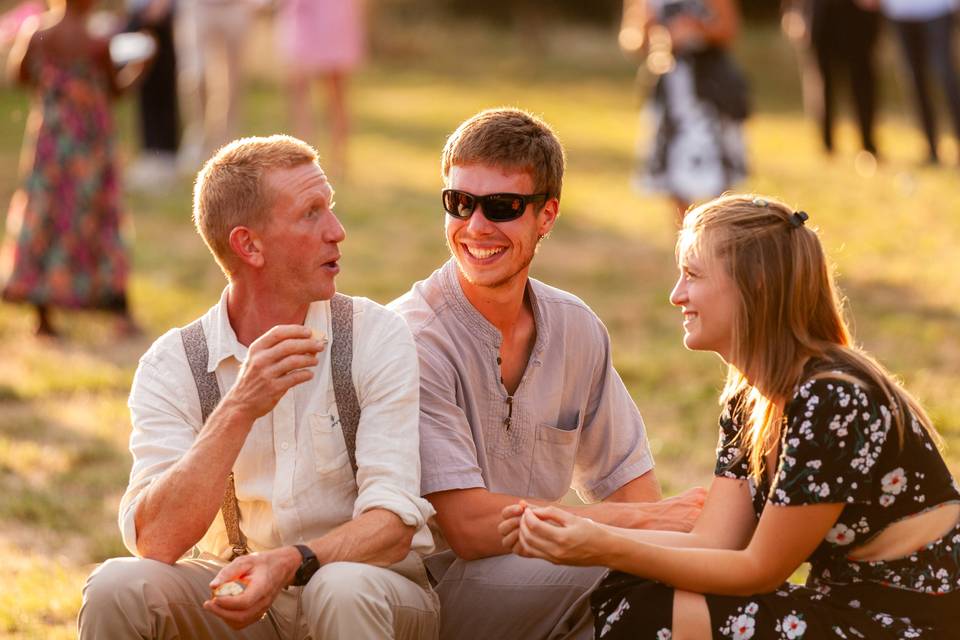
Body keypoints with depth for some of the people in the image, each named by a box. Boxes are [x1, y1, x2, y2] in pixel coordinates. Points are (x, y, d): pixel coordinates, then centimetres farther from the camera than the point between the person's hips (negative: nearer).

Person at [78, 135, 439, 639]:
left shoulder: (377, 337, -7)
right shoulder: (172, 365, -6)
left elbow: (392, 527, -14)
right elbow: (154, 541, -19)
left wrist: (290, 564, -34)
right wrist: (239, 410, -29)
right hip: (238, 597, 1)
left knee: (343, 590, -35)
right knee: (116, 589, -26)